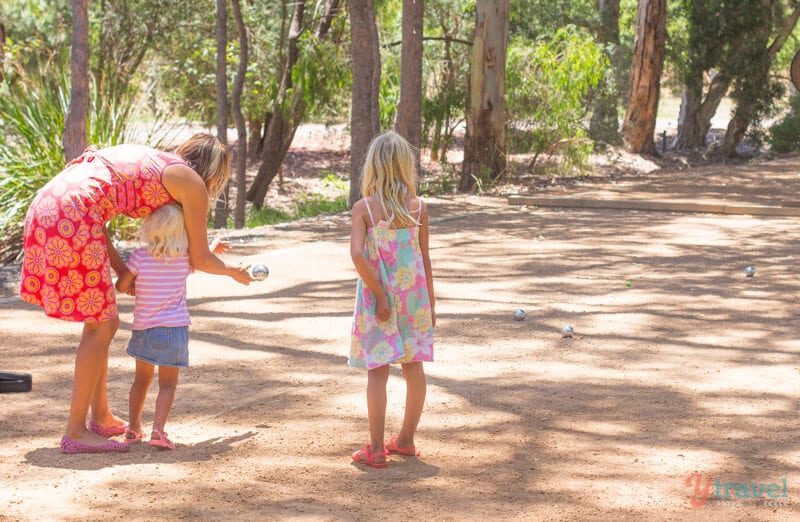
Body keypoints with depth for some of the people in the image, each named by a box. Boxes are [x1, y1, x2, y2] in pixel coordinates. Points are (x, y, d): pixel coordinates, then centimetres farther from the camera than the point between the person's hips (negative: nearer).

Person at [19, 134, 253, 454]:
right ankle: (75, 432, 2)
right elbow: (200, 259, 13)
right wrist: (234, 273, 34)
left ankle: (101, 418, 28)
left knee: (103, 321, 18)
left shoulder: (149, 161, 28)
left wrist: (122, 271, 22)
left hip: (45, 209, 9)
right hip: (72, 215, -9)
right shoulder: (193, 183, 6)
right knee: (101, 327, 0)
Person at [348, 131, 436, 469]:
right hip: (413, 293, 3)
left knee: (378, 371, 2)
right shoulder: (419, 208, -3)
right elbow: (425, 259, 2)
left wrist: (380, 294, -14)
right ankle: (406, 440, 27)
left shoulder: (364, 207, -11)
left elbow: (357, 255, -22)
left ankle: (376, 450, 3)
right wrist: (430, 303, 11)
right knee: (413, 367, 15)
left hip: (378, 296, -3)